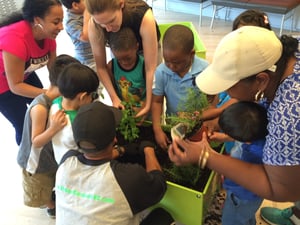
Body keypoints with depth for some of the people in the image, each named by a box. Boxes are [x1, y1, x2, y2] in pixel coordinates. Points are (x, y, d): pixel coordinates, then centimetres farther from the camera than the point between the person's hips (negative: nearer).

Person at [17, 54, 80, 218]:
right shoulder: (40, 108, -37)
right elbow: (36, 142, -31)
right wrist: (53, 129, -47)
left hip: (54, 155, 6)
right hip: (37, 163, -5)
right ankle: (51, 205, 54)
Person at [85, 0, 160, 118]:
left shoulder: (144, 17, -44)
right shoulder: (94, 25, -35)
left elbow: (150, 68, -37)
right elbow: (101, 66, -21)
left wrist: (147, 104, -35)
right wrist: (114, 98, -27)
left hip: (148, 46, -1)